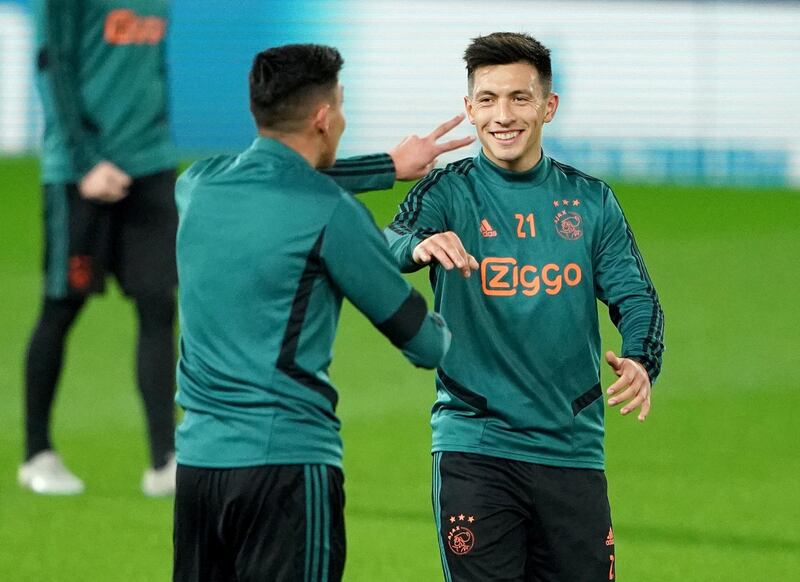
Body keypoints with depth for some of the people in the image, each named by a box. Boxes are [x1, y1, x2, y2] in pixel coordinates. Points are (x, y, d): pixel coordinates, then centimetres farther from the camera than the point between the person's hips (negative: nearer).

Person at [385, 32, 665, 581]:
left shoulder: (590, 200, 9)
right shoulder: (450, 192, -1)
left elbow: (636, 298, 5)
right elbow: (387, 249, -19)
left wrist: (641, 362, -18)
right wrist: (421, 245, -44)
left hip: (573, 449, 3)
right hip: (475, 446, -3)